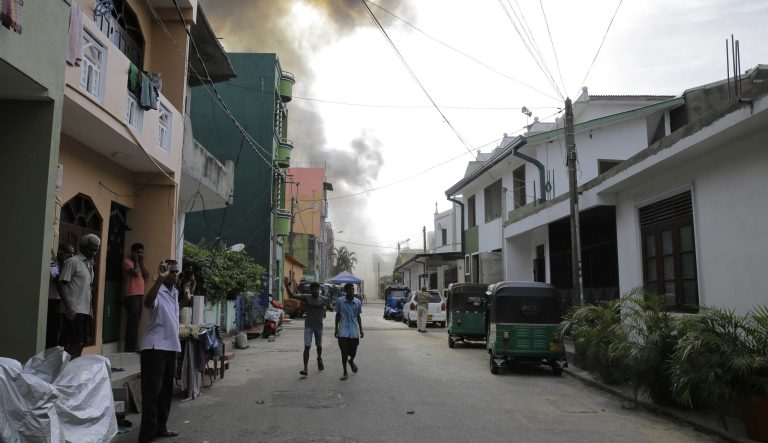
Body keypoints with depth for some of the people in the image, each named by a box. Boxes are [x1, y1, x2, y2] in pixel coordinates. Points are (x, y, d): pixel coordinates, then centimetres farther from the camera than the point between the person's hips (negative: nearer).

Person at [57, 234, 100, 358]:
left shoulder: (90, 264, 16)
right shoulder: (73, 261, -8)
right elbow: (61, 284, -12)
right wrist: (68, 306, -19)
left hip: (85, 311, 8)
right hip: (74, 311, -8)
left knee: (81, 343, 8)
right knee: (74, 344, -7)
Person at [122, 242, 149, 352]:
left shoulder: (139, 264, 23)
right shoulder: (127, 261, -3)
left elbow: (146, 275, 12)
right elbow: (135, 272, -18)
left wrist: (141, 262, 7)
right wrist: (136, 261, -4)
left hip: (139, 295, 9)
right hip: (131, 295, -9)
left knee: (135, 320, 8)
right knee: (133, 320, -14)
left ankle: (131, 346, 11)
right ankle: (130, 346, -14)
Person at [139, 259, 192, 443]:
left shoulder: (175, 292, 12)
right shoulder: (158, 292, -14)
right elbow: (147, 303, -39)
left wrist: (185, 293, 20)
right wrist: (159, 279, -47)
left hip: (171, 346, 9)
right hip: (155, 347, -9)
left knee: (166, 390, 17)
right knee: (152, 390, -7)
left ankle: (160, 427, 29)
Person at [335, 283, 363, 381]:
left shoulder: (358, 302, 3)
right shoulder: (340, 301, -3)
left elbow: (358, 316, 12)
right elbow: (337, 315, 6)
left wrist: (361, 330, 10)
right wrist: (336, 329, 6)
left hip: (354, 330, 2)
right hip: (343, 330, -2)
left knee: (353, 352, 7)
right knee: (344, 352, -4)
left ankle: (351, 361, 43)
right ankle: (345, 373, 10)